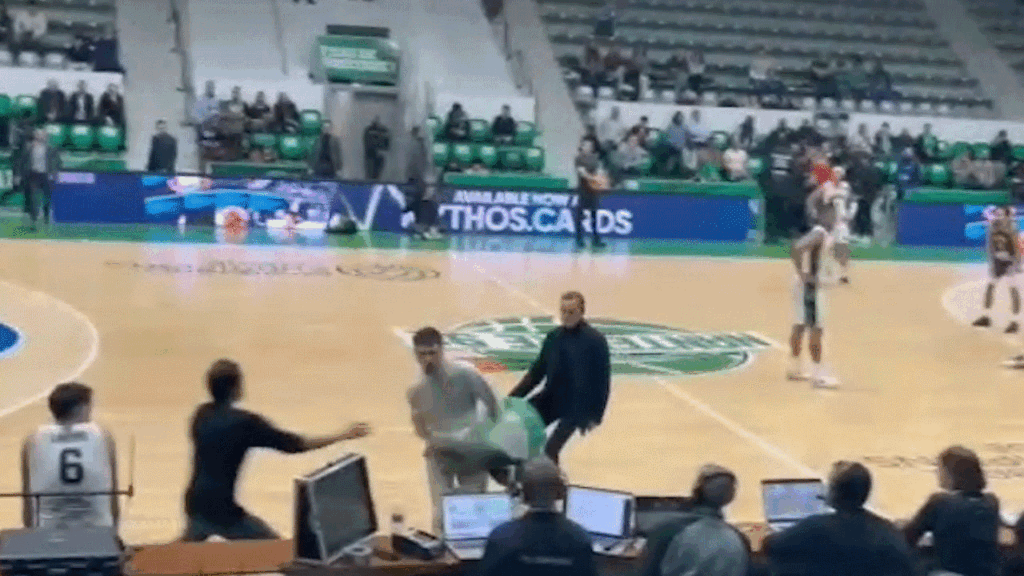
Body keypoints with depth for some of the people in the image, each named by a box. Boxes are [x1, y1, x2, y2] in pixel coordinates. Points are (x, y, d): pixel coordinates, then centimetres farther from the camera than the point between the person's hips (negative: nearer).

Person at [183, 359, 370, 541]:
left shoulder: (201, 415, 2)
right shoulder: (244, 422, -17)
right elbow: (295, 444, -14)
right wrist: (344, 435, -7)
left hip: (195, 505, 8)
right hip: (222, 511, -7)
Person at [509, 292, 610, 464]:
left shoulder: (595, 340, -10)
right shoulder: (553, 337, 5)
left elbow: (603, 380, -9)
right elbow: (537, 371, 13)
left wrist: (595, 416, -12)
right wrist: (514, 396, 4)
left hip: (577, 405, -6)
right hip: (551, 397, 6)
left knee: (550, 449, -18)